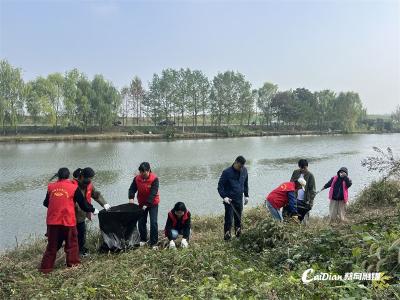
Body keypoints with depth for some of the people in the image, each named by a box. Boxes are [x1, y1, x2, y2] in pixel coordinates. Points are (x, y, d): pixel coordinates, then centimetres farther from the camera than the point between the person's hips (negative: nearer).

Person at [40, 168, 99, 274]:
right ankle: (73, 263, 23)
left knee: (52, 245, 15)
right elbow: (83, 203, 3)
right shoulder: (73, 188, -4)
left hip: (52, 221, 3)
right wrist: (93, 210, 19)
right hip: (68, 221, -3)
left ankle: (46, 267, 17)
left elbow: (46, 203, 19)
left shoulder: (51, 187, 5)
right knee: (72, 243, 15)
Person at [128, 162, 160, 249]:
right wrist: (131, 198, -25)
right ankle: (143, 240, 25)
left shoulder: (154, 178, -21)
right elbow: (132, 189, -6)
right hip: (142, 203, 4)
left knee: (153, 223, -8)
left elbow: (153, 193, -25)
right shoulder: (137, 178, -9)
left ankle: (154, 243, 2)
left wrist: (147, 203, -30)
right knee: (141, 222, 7)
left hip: (153, 203, -4)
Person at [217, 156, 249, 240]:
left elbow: (245, 184, 17)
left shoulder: (244, 170, 3)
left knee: (238, 218, 14)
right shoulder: (227, 172, -14)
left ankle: (239, 235, 28)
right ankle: (227, 236, 6)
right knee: (228, 219, -5)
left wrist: (246, 195, 16)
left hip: (239, 199, 5)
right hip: (229, 200, -5)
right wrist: (224, 197, -23)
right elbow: (220, 186, -11)